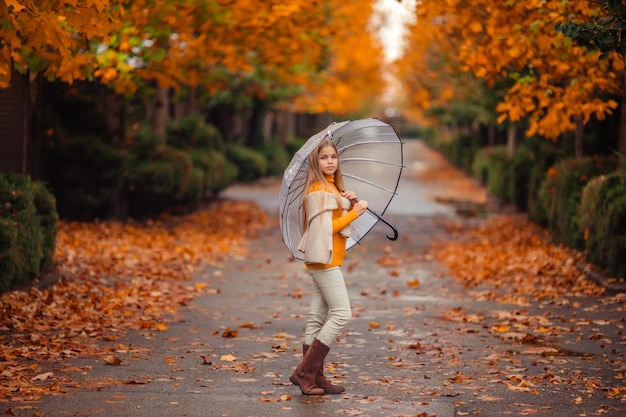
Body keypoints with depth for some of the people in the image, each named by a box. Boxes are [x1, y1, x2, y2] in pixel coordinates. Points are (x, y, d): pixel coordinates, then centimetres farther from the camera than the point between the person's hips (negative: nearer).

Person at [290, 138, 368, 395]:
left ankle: (315, 377, 10)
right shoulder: (319, 189, -13)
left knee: (318, 319, 8)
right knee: (342, 314, -12)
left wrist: (350, 205, 1)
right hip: (324, 259, -10)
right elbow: (328, 227, -17)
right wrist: (356, 211, -14)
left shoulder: (332, 187, 17)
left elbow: (337, 222, 16)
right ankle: (304, 372, -11)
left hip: (326, 260, 10)